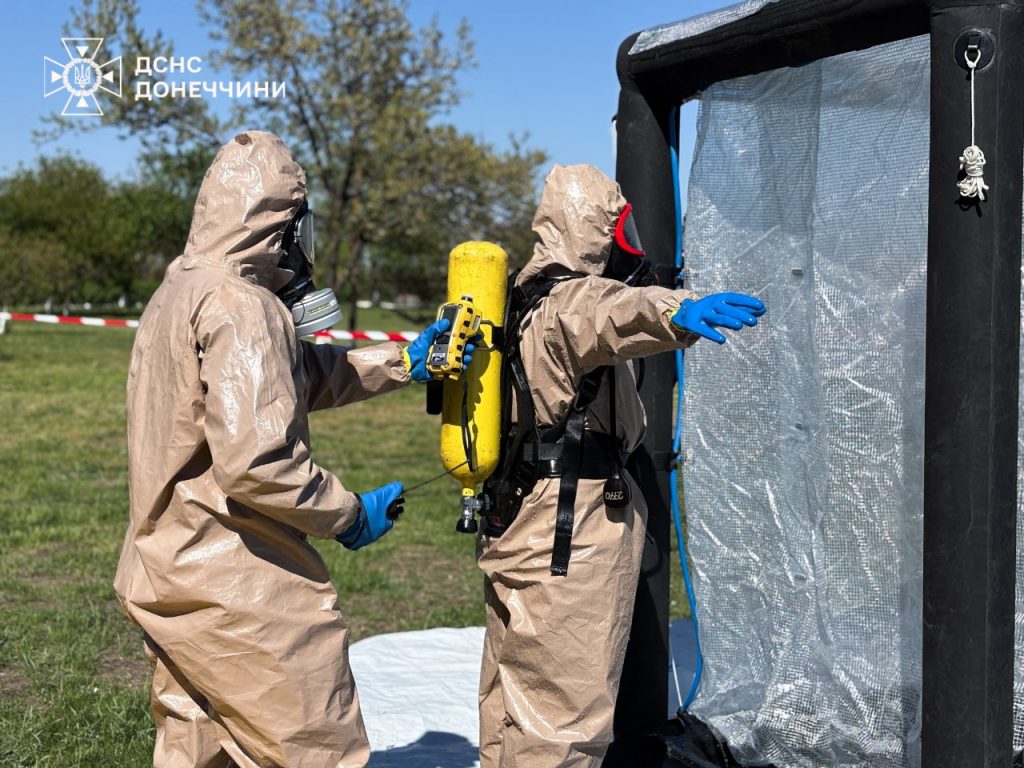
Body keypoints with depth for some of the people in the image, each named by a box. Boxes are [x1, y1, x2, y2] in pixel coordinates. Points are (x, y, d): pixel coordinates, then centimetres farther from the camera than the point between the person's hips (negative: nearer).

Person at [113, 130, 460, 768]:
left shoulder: (181, 291, 11)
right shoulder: (241, 308, -20)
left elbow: (294, 374, 17)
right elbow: (254, 461, -28)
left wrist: (402, 361, 12)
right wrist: (350, 513, -13)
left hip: (167, 569, 10)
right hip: (238, 589, -10)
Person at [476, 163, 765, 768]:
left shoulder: (530, 298, 16)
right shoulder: (574, 300, -17)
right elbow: (616, 312, -41)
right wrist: (678, 312, -60)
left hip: (520, 521, 11)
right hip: (572, 537, -11)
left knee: (515, 701, 19)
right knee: (568, 717, -5)